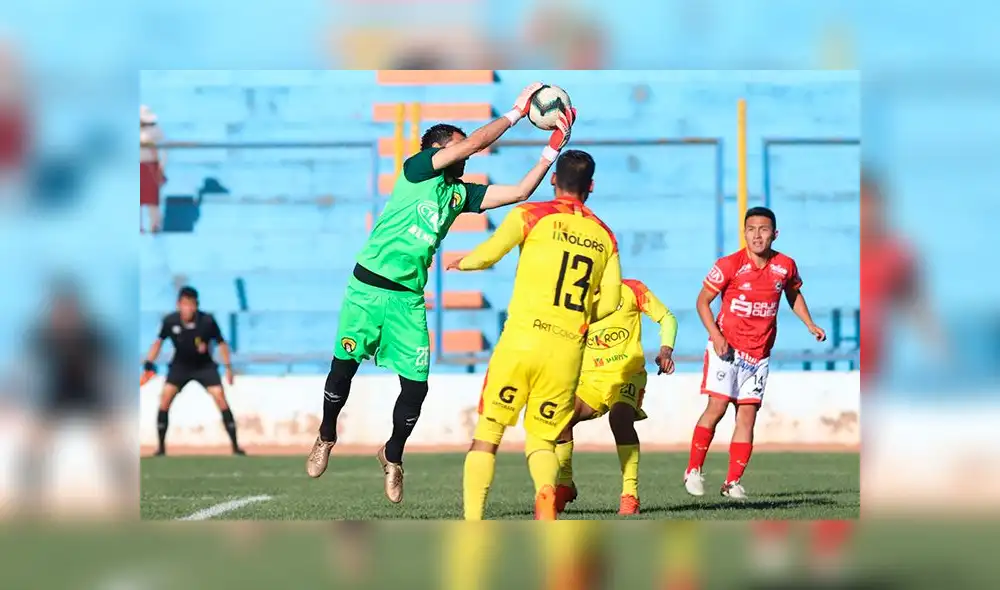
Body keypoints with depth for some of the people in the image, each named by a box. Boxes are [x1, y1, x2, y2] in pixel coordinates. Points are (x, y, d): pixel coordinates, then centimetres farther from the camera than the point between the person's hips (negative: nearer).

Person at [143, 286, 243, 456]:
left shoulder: (207, 321, -23)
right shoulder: (170, 321, -18)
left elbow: (221, 343, -9)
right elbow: (159, 340, 0)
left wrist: (228, 367, -13)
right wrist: (149, 362, -6)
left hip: (204, 365, -1)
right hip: (180, 366, 1)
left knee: (220, 398, -13)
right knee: (165, 397, -13)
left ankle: (235, 446, -6)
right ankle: (161, 447, -2)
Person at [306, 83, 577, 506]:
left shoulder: (460, 194, 12)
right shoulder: (416, 169, -4)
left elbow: (518, 192, 11)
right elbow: (475, 142, -14)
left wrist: (552, 150, 6)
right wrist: (517, 112, -8)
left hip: (409, 298, 5)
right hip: (368, 288, -5)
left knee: (416, 385, -3)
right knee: (344, 367, 0)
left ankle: (393, 456, 21)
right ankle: (326, 438, 27)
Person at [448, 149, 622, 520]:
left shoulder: (531, 216, 1)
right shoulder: (605, 237, 13)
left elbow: (488, 254, -9)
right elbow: (609, 302, 6)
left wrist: (462, 263, 12)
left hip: (522, 340, -3)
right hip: (569, 351, 3)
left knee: (488, 432, 7)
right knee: (542, 439, 12)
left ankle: (472, 521, -4)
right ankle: (546, 489, -21)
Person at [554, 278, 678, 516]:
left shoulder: (631, 290, -3)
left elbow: (666, 318, 3)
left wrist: (666, 351, -13)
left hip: (626, 374, -4)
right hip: (590, 377, 4)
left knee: (619, 418, -33)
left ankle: (630, 493, -28)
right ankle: (564, 485, 7)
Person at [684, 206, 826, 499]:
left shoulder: (786, 266, -1)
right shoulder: (729, 265, -11)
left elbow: (794, 294, 21)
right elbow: (703, 301, -4)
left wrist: (810, 325, 9)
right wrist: (716, 336, -16)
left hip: (758, 352, 3)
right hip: (726, 346, -3)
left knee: (747, 413, 0)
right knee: (717, 406, -11)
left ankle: (733, 482, 4)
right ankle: (693, 470, 2)